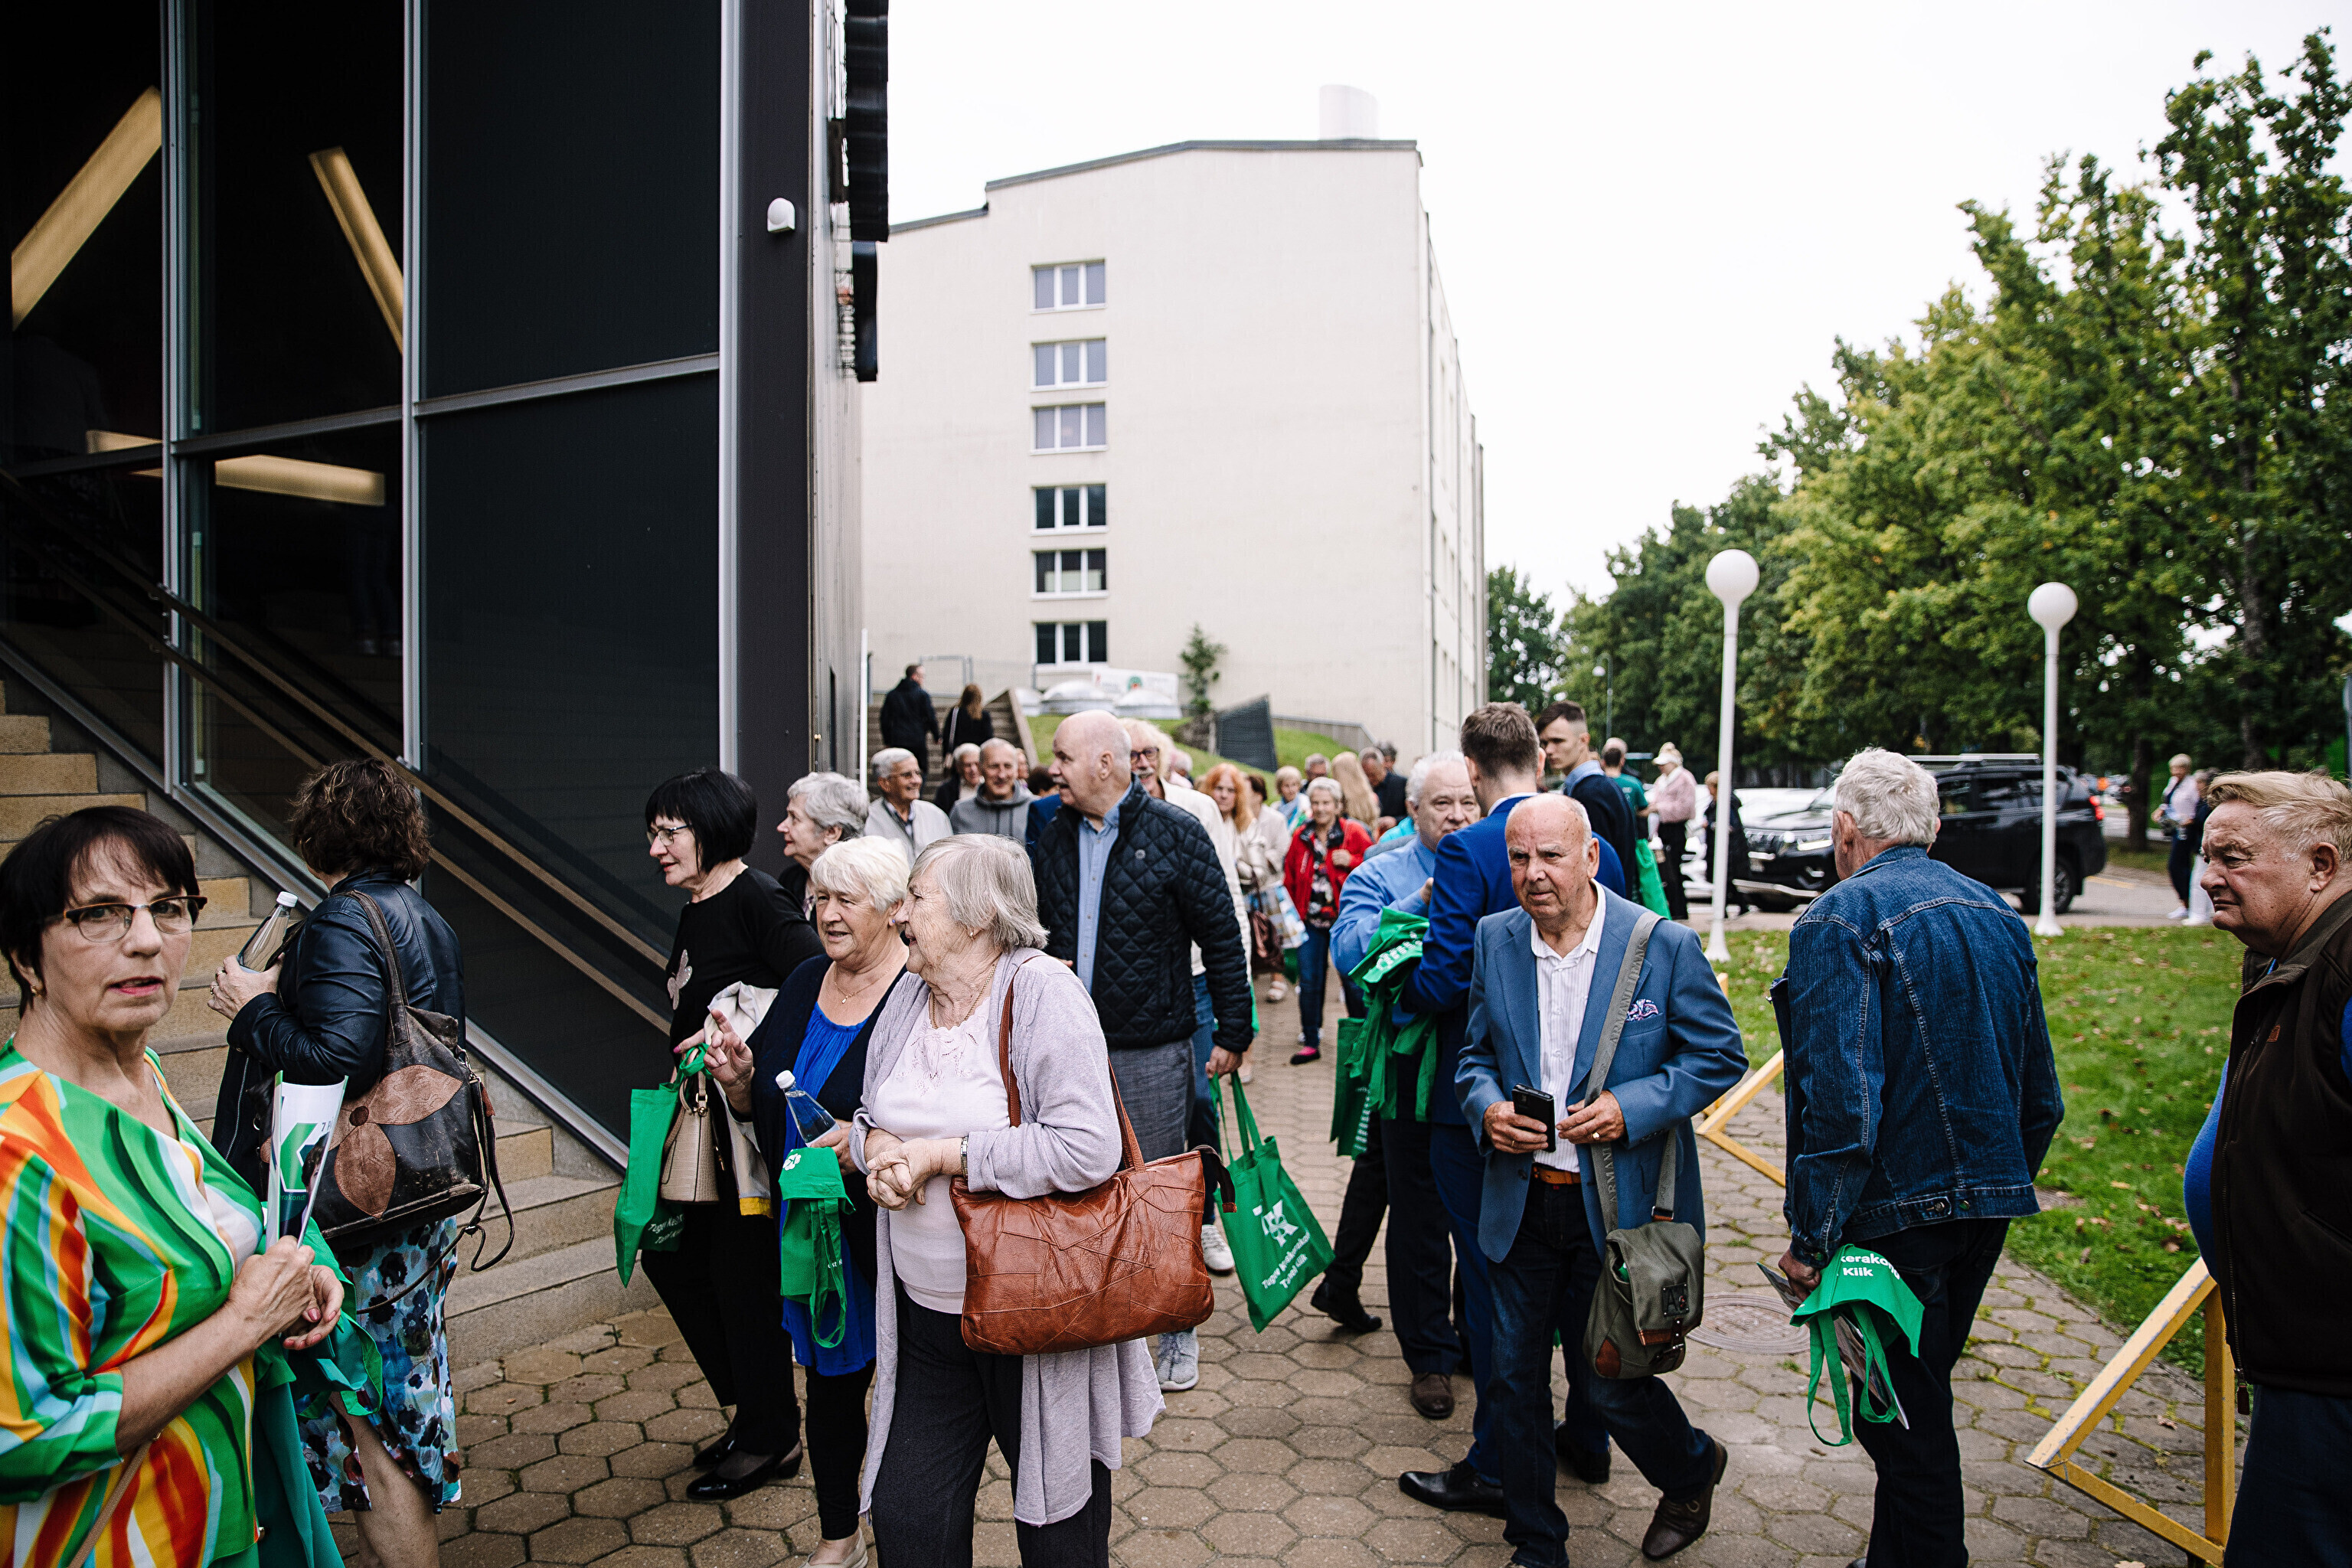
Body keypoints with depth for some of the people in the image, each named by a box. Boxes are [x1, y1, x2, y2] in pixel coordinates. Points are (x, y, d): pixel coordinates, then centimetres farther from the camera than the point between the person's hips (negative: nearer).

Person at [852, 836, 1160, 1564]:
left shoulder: (1042, 991, -18)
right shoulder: (908, 1000, 4)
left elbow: (1088, 1149, -27)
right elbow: (871, 1113, 18)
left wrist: (942, 1154, -21)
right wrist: (876, 1144, -7)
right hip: (926, 1312, 6)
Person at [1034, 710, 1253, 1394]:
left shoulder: (1175, 833, -8)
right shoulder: (1055, 836, 7)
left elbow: (1222, 939, -6)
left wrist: (1232, 1032, -7)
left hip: (1152, 1050, -4)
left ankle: (1177, 1336, 26)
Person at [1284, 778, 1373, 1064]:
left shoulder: (1354, 833, -3)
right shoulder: (1301, 837, 8)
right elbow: (1290, 878, 14)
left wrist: (1351, 862, -18)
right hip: (1310, 921, 3)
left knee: (1353, 981, 3)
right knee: (1309, 982, 5)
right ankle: (1311, 1043, 16)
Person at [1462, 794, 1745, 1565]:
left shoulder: (1665, 945, -12)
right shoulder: (1495, 939, -1)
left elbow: (1720, 1055, -5)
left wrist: (1631, 1105, -18)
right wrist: (1487, 1107, -11)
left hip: (1620, 1206, -3)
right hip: (1521, 1204, 4)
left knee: (1609, 1378, 11)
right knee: (1515, 1377, 12)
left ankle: (1692, 1468, 46)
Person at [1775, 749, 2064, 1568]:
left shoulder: (1840, 918, -16)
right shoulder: (1999, 915, 8)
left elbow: (1839, 1099, -23)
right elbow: (2041, 1094, 13)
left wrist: (1810, 1238, -16)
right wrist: (2001, 1188, 23)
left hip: (1894, 1211, -8)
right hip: (1986, 1206, 8)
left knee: (1906, 1418, 5)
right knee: (1916, 1399, 22)